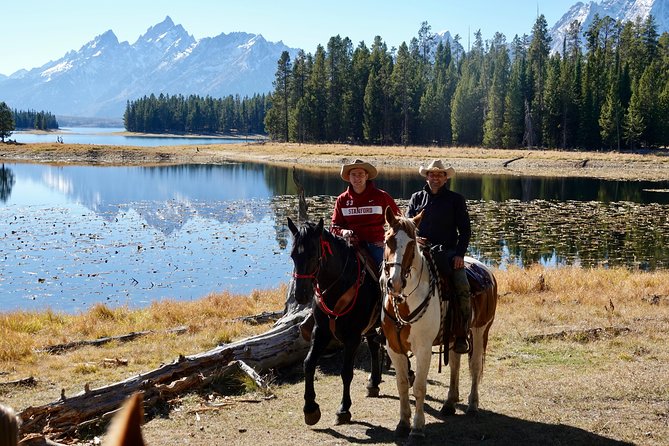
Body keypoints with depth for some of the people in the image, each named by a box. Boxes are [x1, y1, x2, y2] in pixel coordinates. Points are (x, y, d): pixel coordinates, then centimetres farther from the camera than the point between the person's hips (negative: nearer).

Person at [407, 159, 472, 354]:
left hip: (447, 252, -1)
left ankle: (461, 334, -12)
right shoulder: (417, 198, 15)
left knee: (463, 288, -23)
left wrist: (460, 254, -6)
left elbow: (465, 230, 7)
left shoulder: (456, 199, 10)